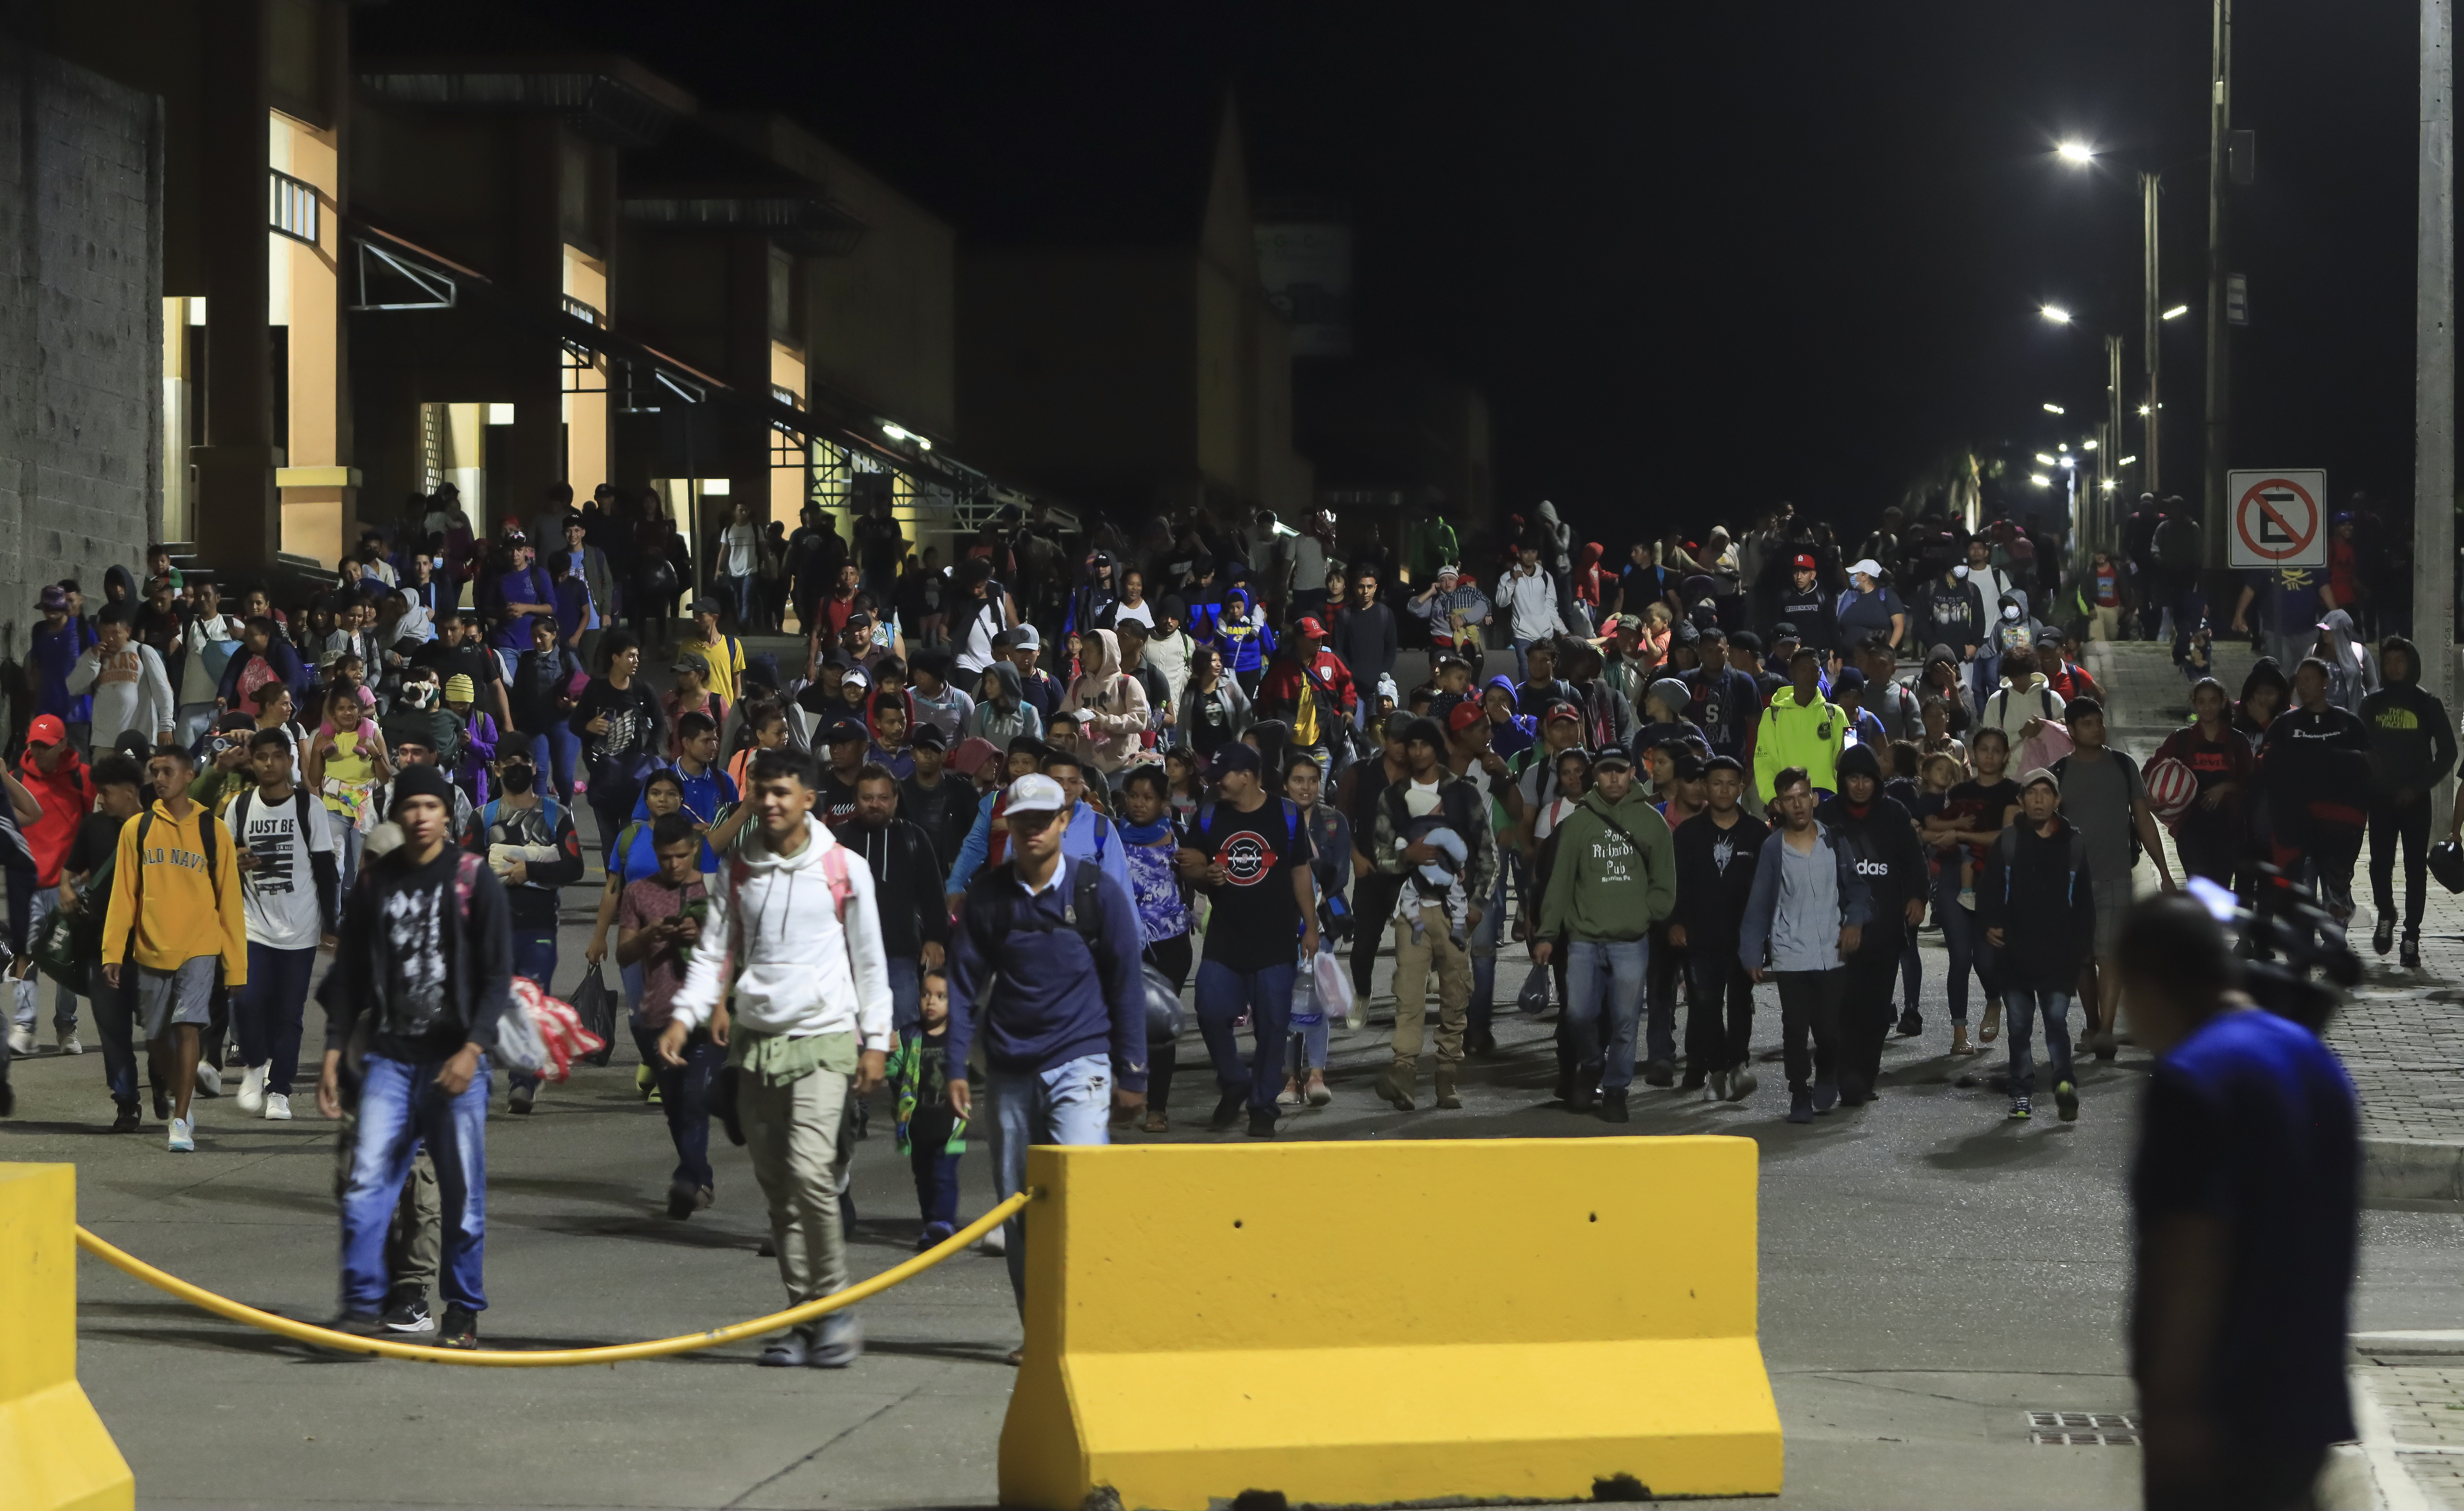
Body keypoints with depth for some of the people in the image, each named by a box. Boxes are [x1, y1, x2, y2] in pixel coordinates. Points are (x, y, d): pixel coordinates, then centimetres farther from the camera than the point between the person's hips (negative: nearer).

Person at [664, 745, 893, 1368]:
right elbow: (715, 953, 11)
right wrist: (685, 1017, -4)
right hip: (756, 1038, 4)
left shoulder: (845, 870, 1)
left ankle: (836, 1305, -7)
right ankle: (805, 1319, 11)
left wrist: (876, 1041, 1)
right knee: (776, 1186, 4)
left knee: (809, 1168, -20)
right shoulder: (736, 870, 9)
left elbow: (870, 960, 5)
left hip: (823, 1039, -4)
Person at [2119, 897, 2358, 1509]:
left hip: (2224, 1406, -9)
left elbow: (2192, 1265, -21)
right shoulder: (2313, 1058, 11)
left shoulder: (2191, 1079, -18)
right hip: (2309, 1397, 9)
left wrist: (2172, 1404, -19)